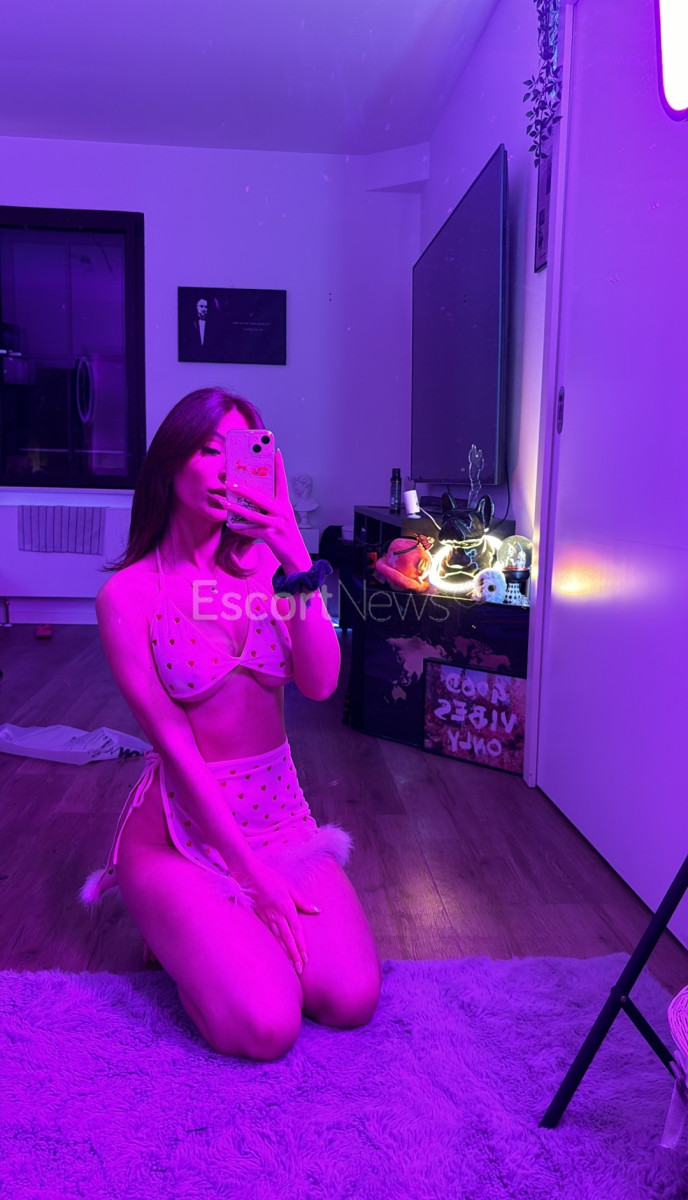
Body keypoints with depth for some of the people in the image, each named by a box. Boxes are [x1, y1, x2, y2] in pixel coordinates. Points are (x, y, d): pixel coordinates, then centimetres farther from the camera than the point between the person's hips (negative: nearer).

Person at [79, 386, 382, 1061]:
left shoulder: (265, 564, 0)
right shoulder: (128, 594, -10)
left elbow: (320, 684, -12)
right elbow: (174, 742, -14)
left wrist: (300, 564, -24)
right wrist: (254, 873, -16)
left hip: (279, 811, 4)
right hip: (183, 823, -4)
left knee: (353, 999, -12)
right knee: (265, 1027, -19)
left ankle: (223, 928, 17)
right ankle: (178, 928, 13)